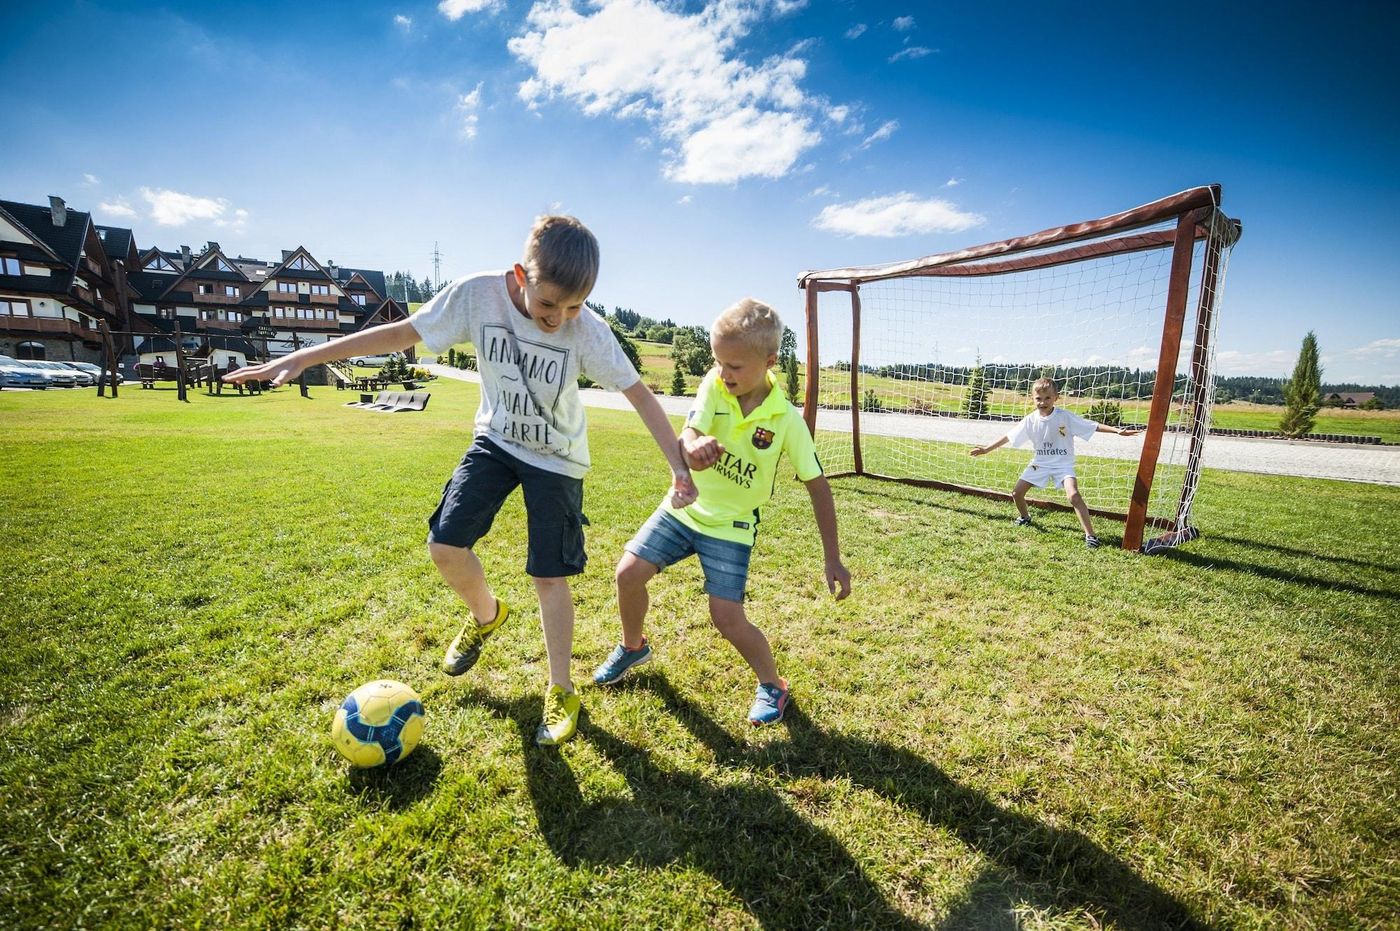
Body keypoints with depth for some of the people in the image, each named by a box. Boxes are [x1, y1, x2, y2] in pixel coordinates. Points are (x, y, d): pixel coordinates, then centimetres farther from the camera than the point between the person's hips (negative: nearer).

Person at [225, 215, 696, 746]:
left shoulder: (587, 329, -25)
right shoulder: (477, 295, -20)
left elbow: (639, 393, -20)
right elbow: (401, 333, -10)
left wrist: (679, 467, -24)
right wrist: (301, 358, -9)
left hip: (557, 459, -2)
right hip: (496, 440, 3)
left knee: (549, 576, -1)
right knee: (445, 545, -6)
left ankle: (561, 691, 18)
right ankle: (487, 615, 28)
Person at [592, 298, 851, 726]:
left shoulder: (786, 419, -18)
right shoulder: (714, 385, -14)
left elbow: (817, 485, -12)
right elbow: (687, 437, -25)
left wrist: (832, 559, -12)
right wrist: (693, 449, -52)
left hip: (731, 525, -3)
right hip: (684, 508, 3)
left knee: (727, 618, -11)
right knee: (629, 571, -5)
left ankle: (773, 685, 19)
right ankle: (633, 647, 27)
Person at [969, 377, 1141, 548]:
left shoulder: (1066, 417, -14)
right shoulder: (1030, 420, -7)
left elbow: (1094, 426, -13)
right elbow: (1009, 436, 0)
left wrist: (1118, 430, -25)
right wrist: (986, 449, 0)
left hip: (1063, 464, -3)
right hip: (1040, 463, 3)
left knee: (1074, 495, -25)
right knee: (1016, 493, 0)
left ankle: (1090, 535, -15)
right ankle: (1025, 518, 32)